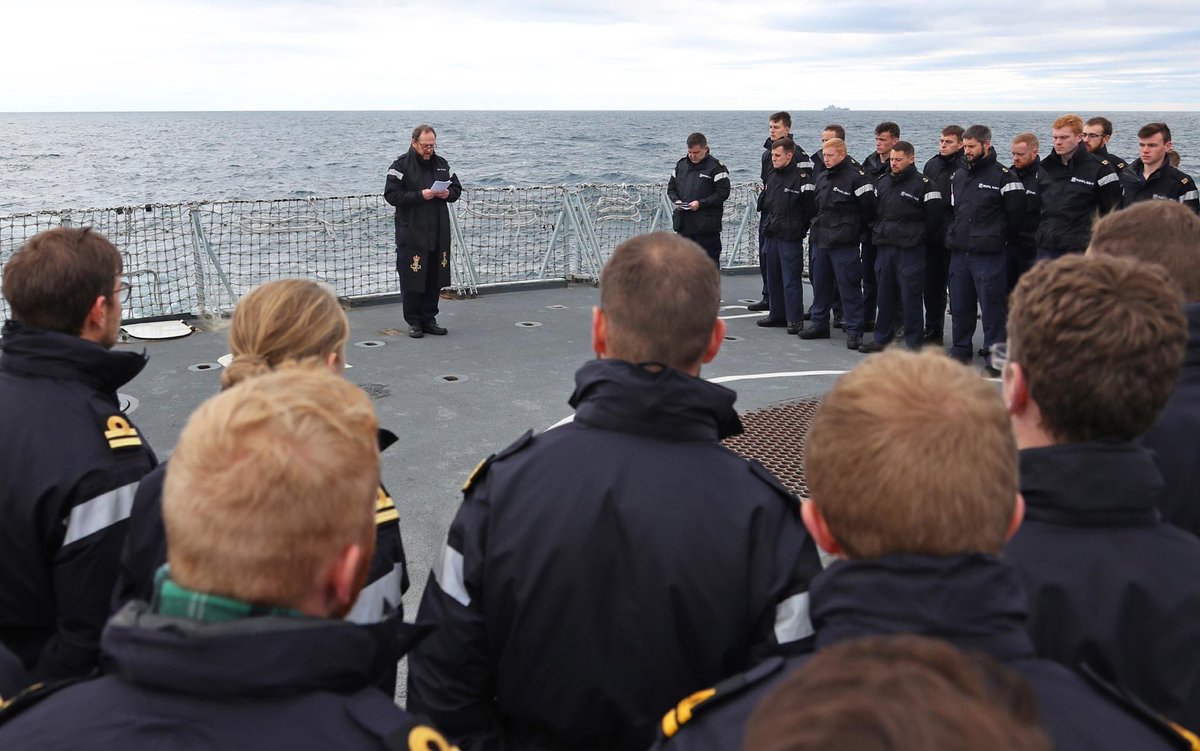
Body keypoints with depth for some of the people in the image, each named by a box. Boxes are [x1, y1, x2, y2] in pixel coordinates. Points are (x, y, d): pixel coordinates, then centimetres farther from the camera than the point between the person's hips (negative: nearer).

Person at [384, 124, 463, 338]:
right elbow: (391, 194, -12)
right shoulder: (401, 165, -4)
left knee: (435, 279, 8)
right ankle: (414, 322, 9)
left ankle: (429, 319, 19)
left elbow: (457, 188, 21)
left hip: (439, 233, 5)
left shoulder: (441, 163, 13)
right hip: (411, 234, -5)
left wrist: (448, 193, -3)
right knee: (412, 278, -2)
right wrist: (420, 195, -20)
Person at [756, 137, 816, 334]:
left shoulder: (802, 178, -13)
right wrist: (768, 224, 13)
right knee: (773, 278, 14)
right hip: (771, 236, 8)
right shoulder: (772, 176, 12)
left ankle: (795, 319, 1)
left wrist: (799, 228, -8)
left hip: (791, 238, -8)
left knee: (791, 280, -5)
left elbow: (811, 209, -13)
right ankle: (777, 314, 25)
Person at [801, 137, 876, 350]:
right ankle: (819, 324, 26)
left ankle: (854, 330, 2)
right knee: (820, 284, 14)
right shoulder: (822, 177, 12)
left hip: (844, 244, -8)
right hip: (820, 240, 8)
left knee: (849, 286, -4)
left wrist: (853, 231, -1)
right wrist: (818, 228, 17)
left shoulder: (856, 177, -12)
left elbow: (868, 209, -10)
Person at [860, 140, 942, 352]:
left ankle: (913, 343, 2)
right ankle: (882, 339, 21)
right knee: (885, 295, 12)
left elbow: (935, 216, -8)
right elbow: (874, 211, 22)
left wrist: (919, 238, -2)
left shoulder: (923, 184, -7)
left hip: (910, 249, -6)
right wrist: (878, 233, 13)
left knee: (910, 296, -4)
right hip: (884, 247, 6)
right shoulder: (882, 182, 12)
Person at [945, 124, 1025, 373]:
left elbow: (1016, 214, -5)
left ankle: (994, 357, 5)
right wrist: (953, 236, 13)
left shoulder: (1003, 176, -6)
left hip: (988, 256, -6)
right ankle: (960, 351, 23)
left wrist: (997, 238, 2)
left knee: (992, 308, -2)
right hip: (959, 253, 6)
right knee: (959, 307, 12)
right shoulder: (958, 175, 14)